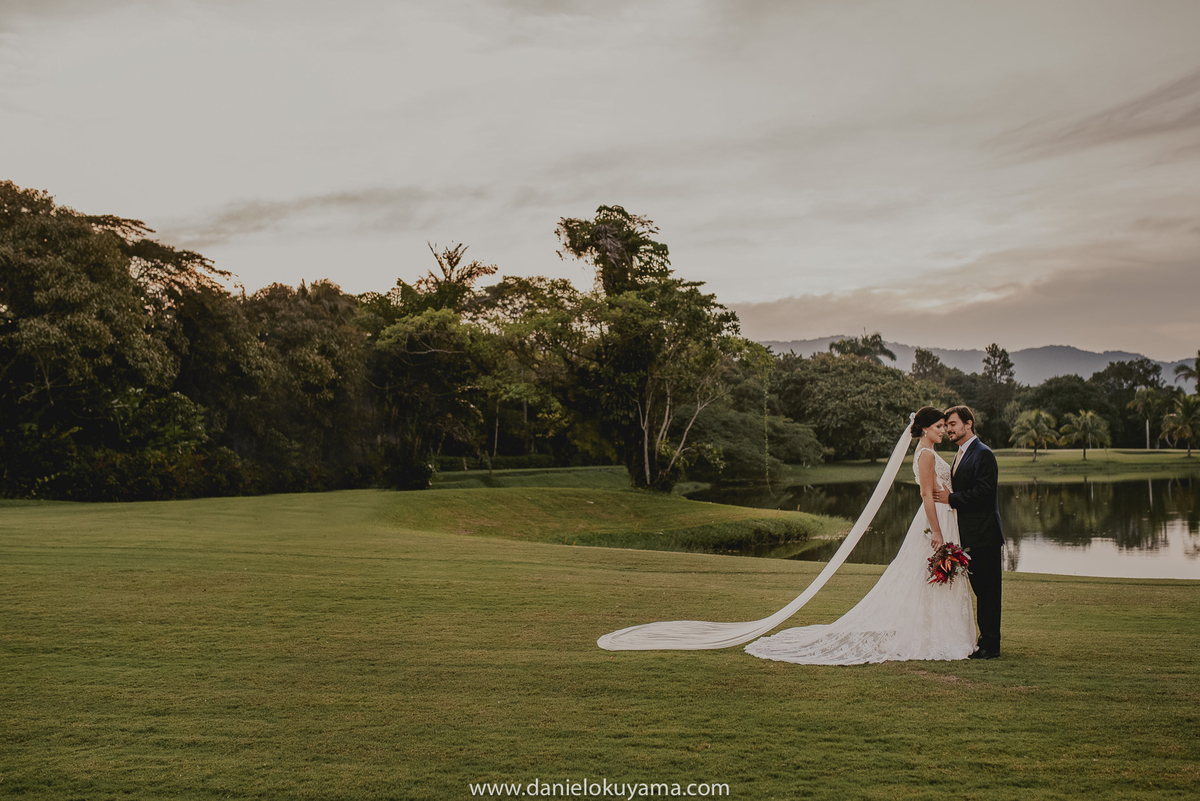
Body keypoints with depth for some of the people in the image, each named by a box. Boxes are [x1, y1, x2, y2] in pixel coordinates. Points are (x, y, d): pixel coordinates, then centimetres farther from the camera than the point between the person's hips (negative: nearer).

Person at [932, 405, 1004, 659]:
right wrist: (949, 497, 8)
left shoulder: (983, 454, -13)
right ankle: (986, 638, 23)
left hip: (984, 534, -10)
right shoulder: (961, 454, 17)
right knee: (980, 589, 15)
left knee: (988, 589, -4)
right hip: (970, 535, 10)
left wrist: (951, 498, -18)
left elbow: (984, 491, -21)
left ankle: (990, 645, 2)